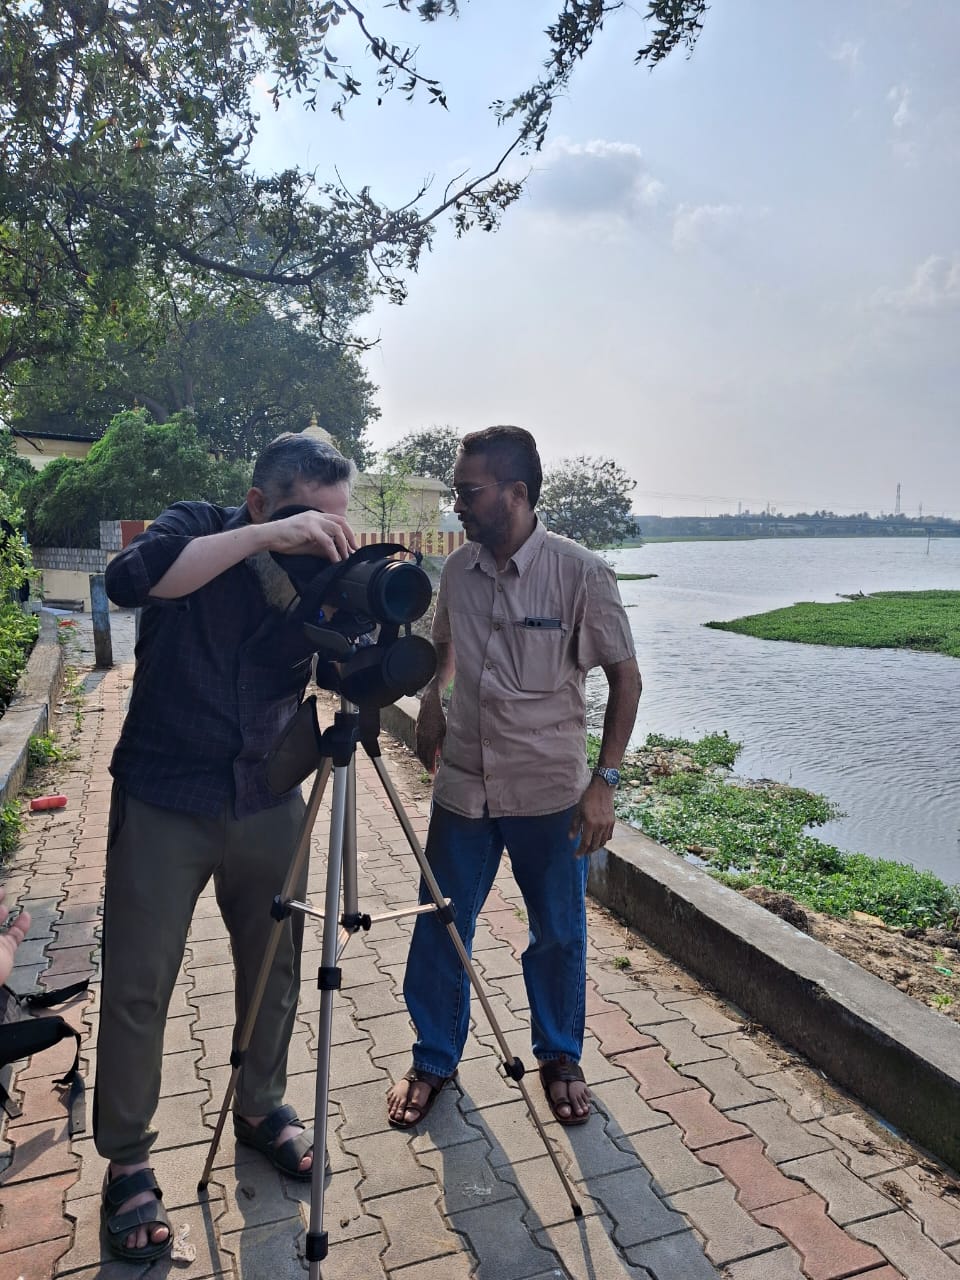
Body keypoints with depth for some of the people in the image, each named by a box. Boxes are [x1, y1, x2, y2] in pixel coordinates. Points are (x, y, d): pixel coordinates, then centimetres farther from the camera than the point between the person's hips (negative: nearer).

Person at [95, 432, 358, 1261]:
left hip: (269, 800, 4)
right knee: (137, 987, 4)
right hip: (164, 801, -3)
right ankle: (127, 1162, 25)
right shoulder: (195, 530, -9)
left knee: (275, 969, 13)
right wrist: (264, 538, -37)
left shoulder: (321, 571, 0)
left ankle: (261, 1108, 37)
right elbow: (128, 580, -30)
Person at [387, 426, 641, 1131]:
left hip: (552, 794, -3)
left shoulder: (581, 573, -13)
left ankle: (561, 1058, 39)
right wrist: (431, 701, 3)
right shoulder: (458, 569, 0)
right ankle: (433, 1060, 35)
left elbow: (625, 677, -7)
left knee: (559, 934, 13)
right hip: (462, 787, 4)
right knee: (439, 931, 11)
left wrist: (605, 781, -11)